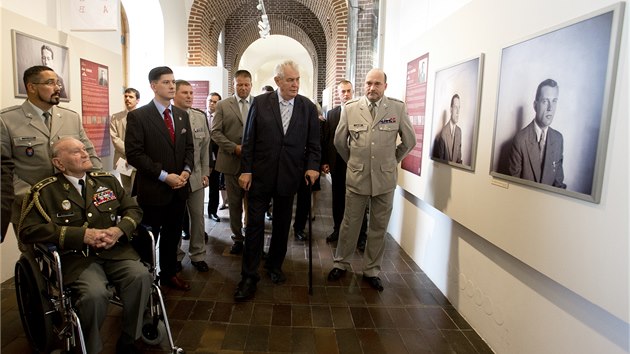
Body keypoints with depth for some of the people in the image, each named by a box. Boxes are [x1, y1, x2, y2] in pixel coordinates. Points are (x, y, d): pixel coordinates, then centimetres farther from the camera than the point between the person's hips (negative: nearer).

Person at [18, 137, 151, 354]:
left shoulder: (107, 180, 14)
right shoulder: (45, 191, 3)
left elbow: (133, 210, 14)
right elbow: (28, 230, -7)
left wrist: (119, 230, -9)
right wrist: (82, 235, -16)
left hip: (115, 250, 3)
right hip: (75, 257, -3)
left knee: (141, 276, -25)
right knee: (95, 293, -31)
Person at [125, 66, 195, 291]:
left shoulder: (182, 115, 10)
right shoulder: (138, 116, -9)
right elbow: (134, 154, -15)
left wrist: (186, 171, -5)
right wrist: (164, 175, -18)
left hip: (178, 188, 6)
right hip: (152, 189, -5)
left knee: (172, 235, 17)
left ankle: (169, 273, 34)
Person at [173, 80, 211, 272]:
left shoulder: (200, 117, 5)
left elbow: (205, 146, 8)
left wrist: (205, 172, 6)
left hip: (195, 176, 4)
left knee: (197, 216, 10)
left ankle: (198, 255, 25)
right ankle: (175, 256, 27)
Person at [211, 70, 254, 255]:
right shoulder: (222, 105, 5)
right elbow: (215, 132, 0)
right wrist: (234, 148, -12)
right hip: (232, 161, 1)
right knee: (235, 203, 10)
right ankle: (237, 238, 23)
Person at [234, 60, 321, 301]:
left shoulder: (308, 107, 2)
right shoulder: (260, 103, -2)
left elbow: (313, 143, 4)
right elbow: (249, 140, -1)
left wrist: (312, 166, -10)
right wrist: (245, 170, -6)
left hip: (289, 176, 2)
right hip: (260, 175, -1)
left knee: (282, 224, 14)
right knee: (255, 224, 1)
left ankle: (274, 265, 34)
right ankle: (249, 276, 11)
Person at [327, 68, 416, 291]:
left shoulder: (398, 108, -3)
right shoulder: (350, 109, -1)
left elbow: (409, 141, 7)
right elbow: (339, 141, 10)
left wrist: (393, 161, 11)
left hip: (385, 179, 0)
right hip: (357, 177, 0)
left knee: (379, 228, 10)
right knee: (350, 224, 10)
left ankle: (371, 270, 27)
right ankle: (341, 264, 30)